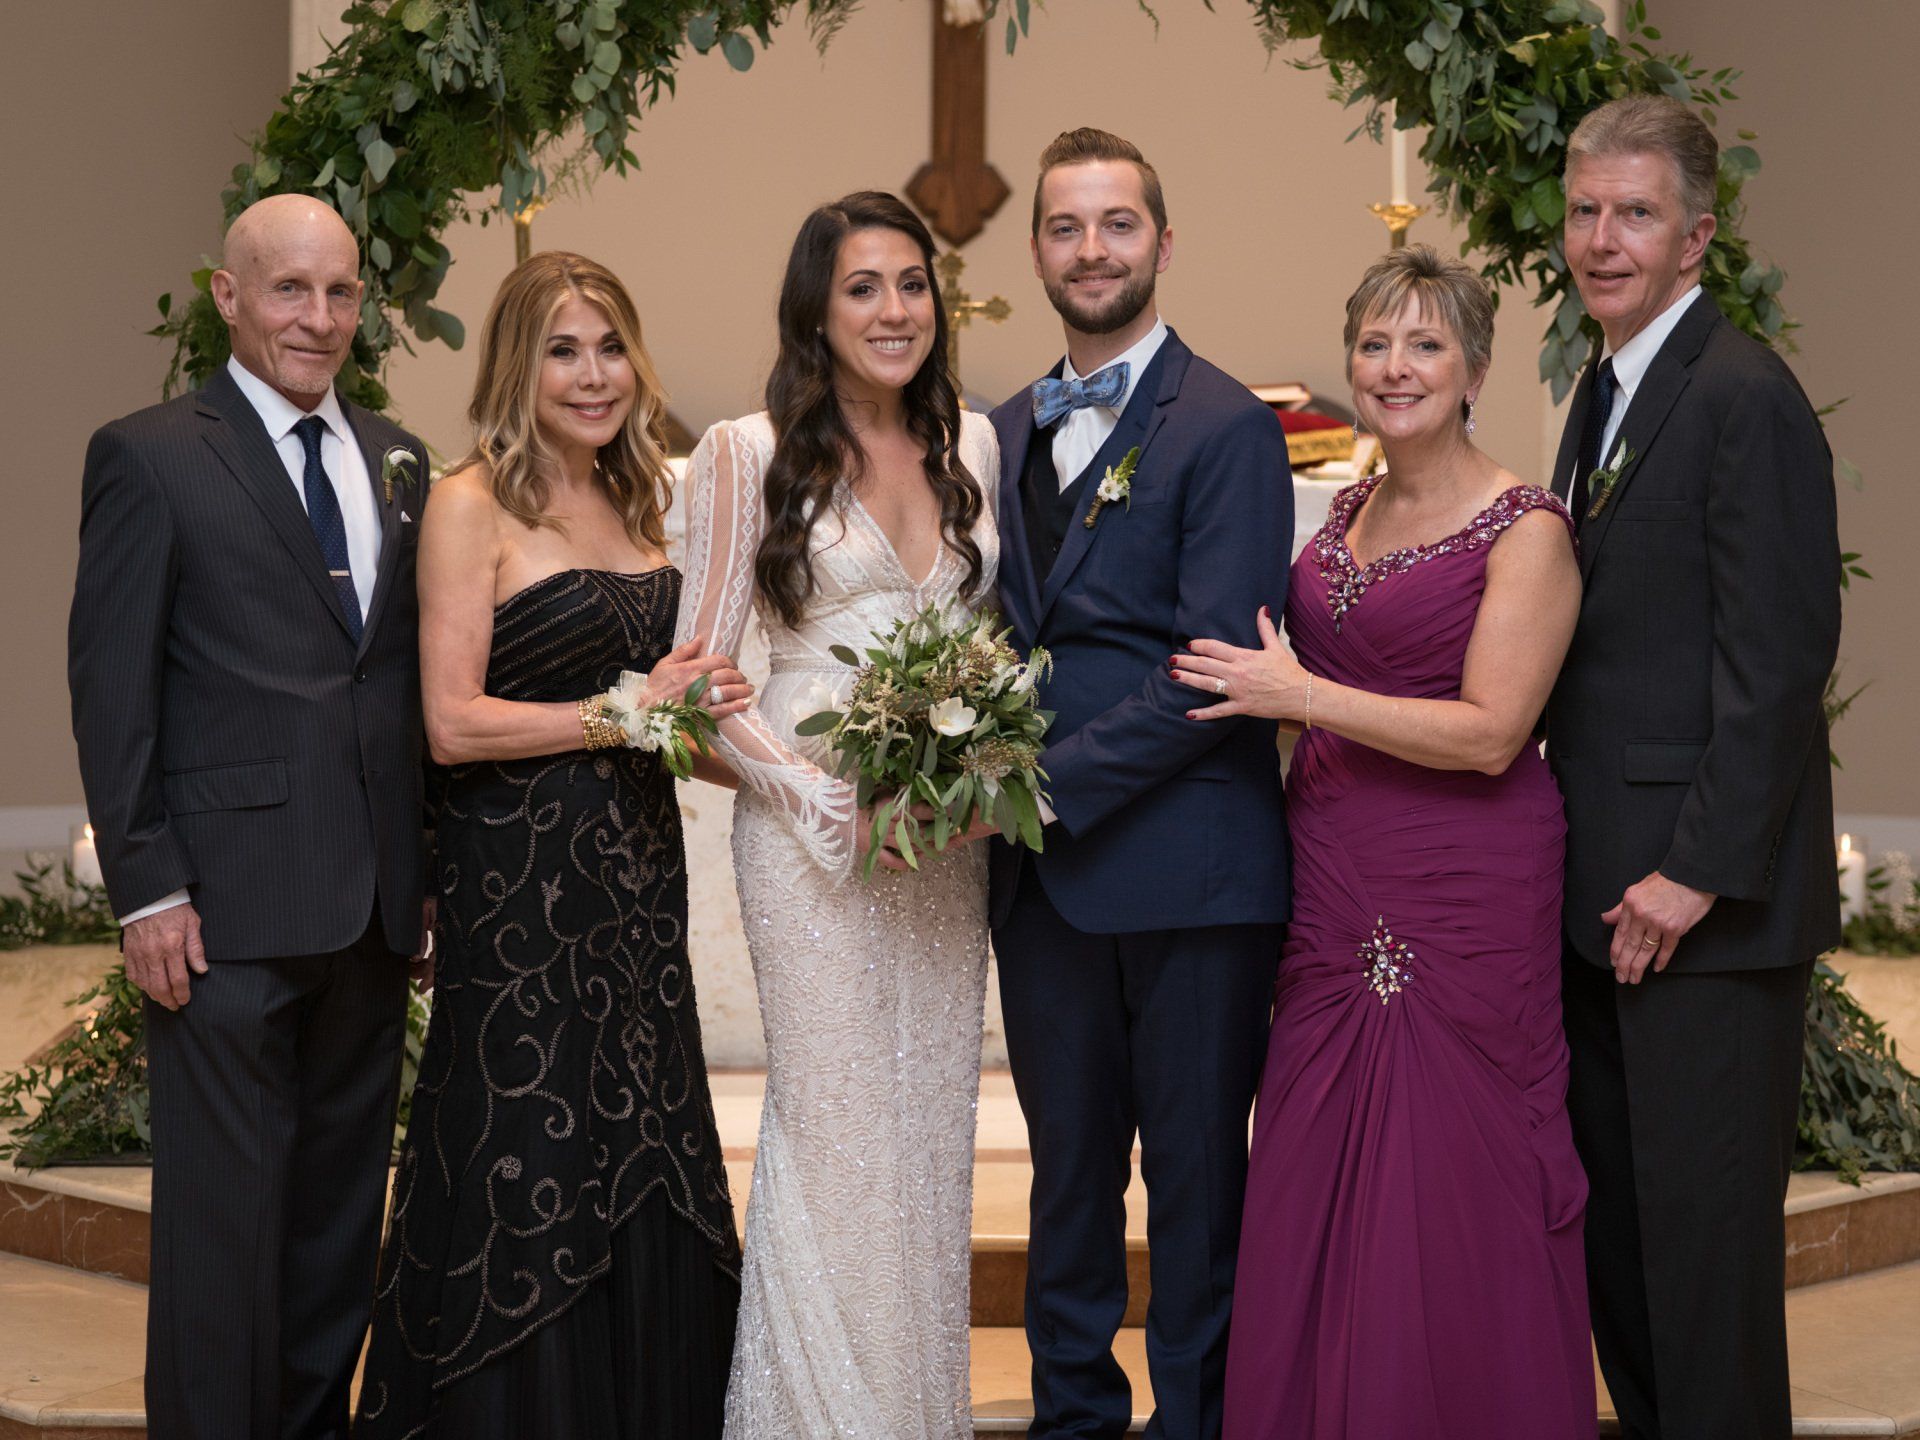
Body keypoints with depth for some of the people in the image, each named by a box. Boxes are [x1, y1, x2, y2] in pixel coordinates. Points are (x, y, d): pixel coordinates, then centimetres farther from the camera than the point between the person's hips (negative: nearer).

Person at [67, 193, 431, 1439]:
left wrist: (429, 866, 10)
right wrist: (146, 887, -12)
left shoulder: (397, 460, 13)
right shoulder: (148, 457, -3)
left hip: (373, 902, 6)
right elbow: (112, 687, -7)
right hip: (230, 903, -5)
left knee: (344, 1202, 13)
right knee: (226, 1207, 0)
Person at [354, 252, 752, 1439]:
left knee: (645, 1177, 10)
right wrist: (627, 714, -16)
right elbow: (453, 723, -15)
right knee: (533, 1177, -1)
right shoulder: (473, 505, -8)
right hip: (522, 881, -7)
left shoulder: (635, 499, 13)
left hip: (637, 871, 7)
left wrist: (707, 710, 3)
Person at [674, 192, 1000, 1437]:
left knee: (934, 1125, 10)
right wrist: (834, 799, -15)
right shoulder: (749, 453, -5)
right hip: (815, 832, -4)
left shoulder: (974, 444, 8)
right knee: (836, 1130, -1)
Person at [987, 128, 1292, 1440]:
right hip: (1045, 873, 6)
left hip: (1185, 868, -6)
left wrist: (1048, 783, -18)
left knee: (1196, 1173, 5)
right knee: (1068, 1169, 15)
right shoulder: (1011, 429, 15)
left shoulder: (1228, 428, -7)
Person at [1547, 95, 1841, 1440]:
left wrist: (1698, 871, -19)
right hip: (1607, 890, 9)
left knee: (1704, 1223, -1)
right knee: (1613, 1214, 14)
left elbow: (1779, 658, -18)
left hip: (1709, 896, -9)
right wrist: (1583, 858, 11)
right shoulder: (1605, 393, 16)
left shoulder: (1746, 397, -13)